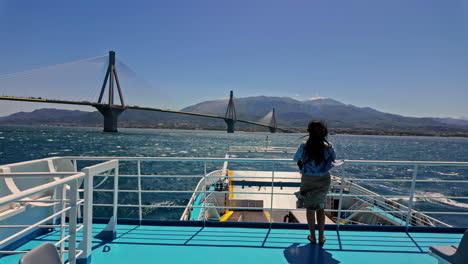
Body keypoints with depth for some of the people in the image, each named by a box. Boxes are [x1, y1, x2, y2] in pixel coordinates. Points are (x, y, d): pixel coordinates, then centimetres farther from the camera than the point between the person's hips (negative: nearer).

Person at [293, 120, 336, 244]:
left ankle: (312, 237, 22)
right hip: (324, 180, 2)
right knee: (321, 208, 17)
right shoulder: (328, 146, -10)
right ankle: (321, 237, 24)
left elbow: (296, 158, 2)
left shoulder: (304, 146, -14)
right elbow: (334, 159, 8)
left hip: (308, 180, -1)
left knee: (310, 208, 12)